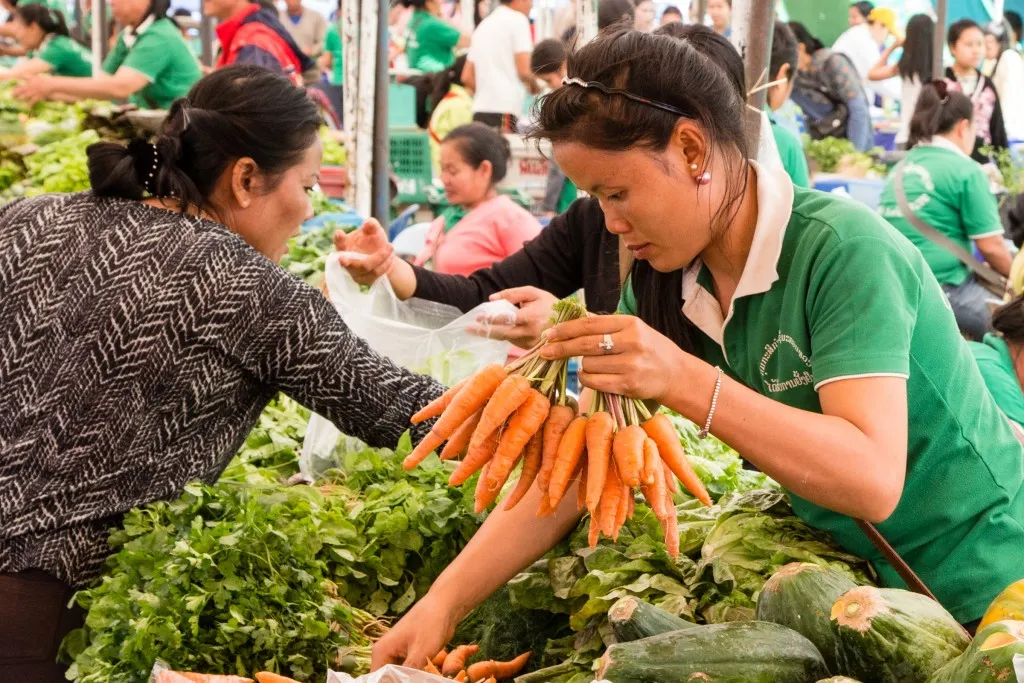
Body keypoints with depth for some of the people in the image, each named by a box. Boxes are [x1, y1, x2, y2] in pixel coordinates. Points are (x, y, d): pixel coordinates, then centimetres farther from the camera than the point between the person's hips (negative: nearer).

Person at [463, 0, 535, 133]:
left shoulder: (483, 25, 20)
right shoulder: (517, 20, -2)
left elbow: (467, 77, 19)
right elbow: (524, 71, -10)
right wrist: (535, 87, 9)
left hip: (479, 109, 8)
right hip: (504, 109, -8)